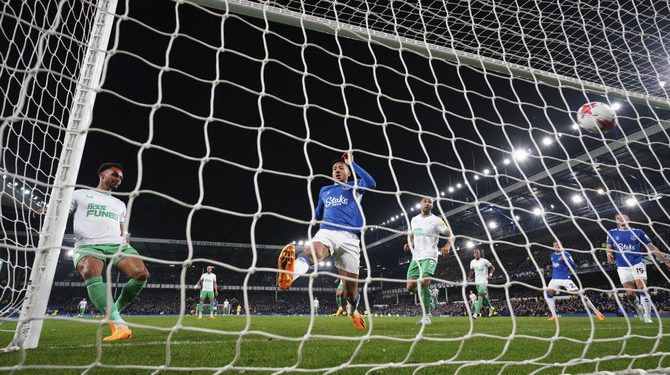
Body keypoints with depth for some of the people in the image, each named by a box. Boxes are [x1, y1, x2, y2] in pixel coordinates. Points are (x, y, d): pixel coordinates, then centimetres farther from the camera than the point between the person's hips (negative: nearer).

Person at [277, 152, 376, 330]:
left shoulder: (354, 187, 17)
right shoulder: (324, 190, 28)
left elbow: (371, 183, -8)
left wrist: (352, 163, -3)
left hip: (349, 237, -1)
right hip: (326, 231, 2)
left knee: (351, 286, 0)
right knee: (312, 252, -37)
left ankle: (352, 309, 35)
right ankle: (290, 273, -69)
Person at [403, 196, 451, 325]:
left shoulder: (436, 220, -3)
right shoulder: (414, 220, 12)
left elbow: (450, 236, -4)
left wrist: (447, 246, -25)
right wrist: (409, 244, 3)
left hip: (429, 257, -5)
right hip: (416, 257, 5)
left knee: (424, 283, -21)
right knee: (410, 287, -2)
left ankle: (426, 316, -8)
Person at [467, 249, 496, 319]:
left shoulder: (484, 261, -9)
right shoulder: (472, 262, 7)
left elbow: (493, 268, -1)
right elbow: (471, 270, 22)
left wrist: (490, 274, -17)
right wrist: (469, 277, 8)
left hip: (483, 281, -6)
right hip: (477, 282, 6)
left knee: (480, 296, -16)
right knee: (483, 296, 14)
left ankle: (476, 313, -20)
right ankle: (491, 307, 37)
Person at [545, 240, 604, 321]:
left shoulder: (566, 254, 0)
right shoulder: (552, 255, 14)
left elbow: (574, 266, -9)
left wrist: (566, 259, -24)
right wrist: (550, 266, 10)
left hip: (565, 279, -4)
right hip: (555, 279, 4)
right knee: (548, 293, -15)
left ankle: (596, 312, 0)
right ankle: (553, 315, -9)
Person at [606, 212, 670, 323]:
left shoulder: (638, 232, 5)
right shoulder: (612, 233, 8)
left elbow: (652, 247, 8)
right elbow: (609, 247, 9)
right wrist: (609, 254, -15)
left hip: (637, 264, -1)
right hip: (622, 267, 1)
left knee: (642, 288, -16)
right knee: (630, 293, -5)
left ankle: (647, 316, -6)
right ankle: (639, 309, 23)